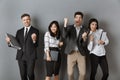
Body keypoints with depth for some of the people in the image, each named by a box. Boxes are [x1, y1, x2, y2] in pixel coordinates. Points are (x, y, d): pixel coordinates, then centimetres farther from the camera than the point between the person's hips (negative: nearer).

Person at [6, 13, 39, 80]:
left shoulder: (35, 31, 2)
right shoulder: (19, 31, 14)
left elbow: (36, 45, -4)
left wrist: (34, 40, -26)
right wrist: (9, 42, -10)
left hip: (30, 56, -3)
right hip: (21, 56, 4)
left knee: (30, 74, -11)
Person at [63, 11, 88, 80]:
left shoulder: (85, 30, 3)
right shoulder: (70, 27, 3)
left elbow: (84, 44, -1)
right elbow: (64, 36, -17)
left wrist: (84, 38, -22)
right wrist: (65, 25, -26)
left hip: (81, 53, 1)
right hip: (71, 53, 0)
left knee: (83, 73, -3)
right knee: (70, 73, 0)